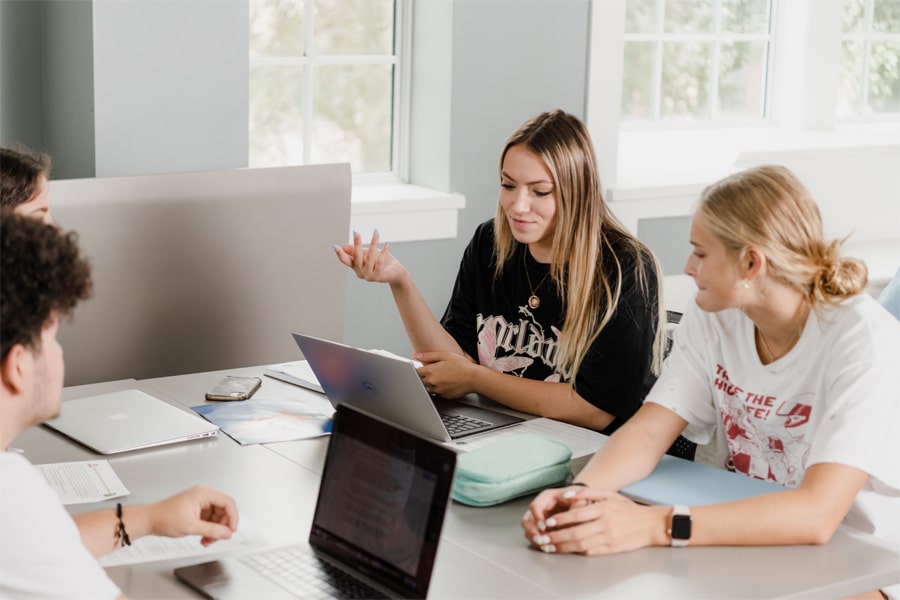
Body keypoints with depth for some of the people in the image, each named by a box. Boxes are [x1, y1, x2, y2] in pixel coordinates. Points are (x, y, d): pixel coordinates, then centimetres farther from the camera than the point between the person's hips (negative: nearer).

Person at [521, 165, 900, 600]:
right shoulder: (713, 319, -2)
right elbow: (650, 429, -10)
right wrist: (581, 491, -31)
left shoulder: (865, 340, -22)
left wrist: (656, 525, -42)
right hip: (747, 543, 5)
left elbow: (815, 513, -32)